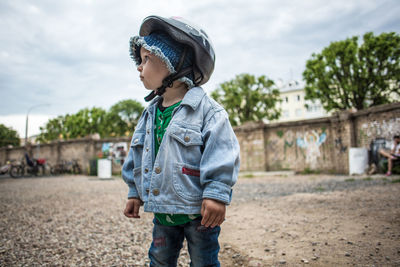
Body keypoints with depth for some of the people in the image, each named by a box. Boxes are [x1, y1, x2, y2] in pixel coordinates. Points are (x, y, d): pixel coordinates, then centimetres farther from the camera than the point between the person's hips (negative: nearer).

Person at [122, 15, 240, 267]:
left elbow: (221, 154, -19)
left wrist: (216, 194, -24)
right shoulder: (150, 113, 6)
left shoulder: (206, 109, -15)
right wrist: (135, 192, 14)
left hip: (198, 211, -6)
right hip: (162, 211, 7)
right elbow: (137, 157, 14)